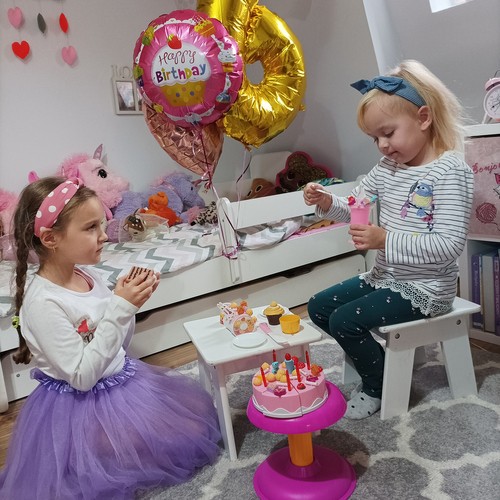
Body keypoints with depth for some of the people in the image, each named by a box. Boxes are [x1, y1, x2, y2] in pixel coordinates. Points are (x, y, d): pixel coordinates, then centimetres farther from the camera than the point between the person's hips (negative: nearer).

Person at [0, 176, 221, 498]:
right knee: (186, 438, -3)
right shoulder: (42, 302, -26)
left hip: (122, 378, 8)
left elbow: (117, 346, 6)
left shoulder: (88, 274, -3)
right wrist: (119, 308, -30)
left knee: (199, 409, 14)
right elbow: (82, 376, -26)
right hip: (86, 404, -7)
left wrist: (130, 304, -12)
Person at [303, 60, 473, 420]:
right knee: (318, 307, 7)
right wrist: (327, 203, -12)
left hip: (424, 288, -8)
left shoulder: (450, 172, -20)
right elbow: (356, 207, 10)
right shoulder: (387, 167, 4)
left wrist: (386, 240, -34)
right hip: (385, 276, 9)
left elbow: (450, 244, -27)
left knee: (344, 320, -19)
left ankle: (377, 387, 9)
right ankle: (378, 362, 21)